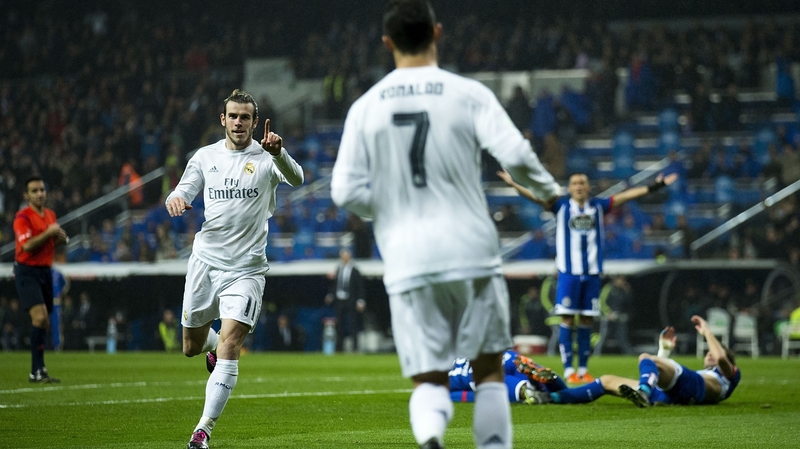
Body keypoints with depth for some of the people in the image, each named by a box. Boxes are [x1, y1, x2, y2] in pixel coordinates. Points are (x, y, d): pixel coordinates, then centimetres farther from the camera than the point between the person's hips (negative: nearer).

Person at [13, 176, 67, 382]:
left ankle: (39, 369, 17)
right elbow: (27, 245, -23)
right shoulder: (23, 217, -11)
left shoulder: (50, 215, 14)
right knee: (39, 317, -20)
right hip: (27, 271, -8)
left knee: (44, 322, 8)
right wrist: (48, 233, -19)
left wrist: (60, 238, 6)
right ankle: (37, 371, -21)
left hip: (45, 271, 8)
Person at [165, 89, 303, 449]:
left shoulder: (266, 158, -4)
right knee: (191, 347, 11)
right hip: (205, 259, 4)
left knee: (229, 345, -16)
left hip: (246, 268, -4)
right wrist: (176, 199, -18)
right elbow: (183, 192, 8)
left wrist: (278, 153, -43)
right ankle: (212, 345, 49)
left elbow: (296, 179, -22)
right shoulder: (206, 156, 8)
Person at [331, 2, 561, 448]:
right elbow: (515, 155, -11)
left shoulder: (365, 107, 4)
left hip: (406, 261, 1)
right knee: (489, 369, 14)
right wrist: (549, 189, 9)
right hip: (472, 252, -1)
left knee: (429, 381, 3)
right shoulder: (468, 94, -2)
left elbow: (346, 191, -1)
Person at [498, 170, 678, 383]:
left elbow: (626, 196, 9)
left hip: (592, 272, 3)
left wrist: (654, 187, 6)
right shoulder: (561, 206, 2)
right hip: (569, 272, -3)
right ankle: (569, 370, -2)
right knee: (568, 319, -4)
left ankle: (583, 370, 11)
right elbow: (536, 196, -7)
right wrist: (514, 184, -20)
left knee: (587, 320, 5)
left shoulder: (598, 206, 9)